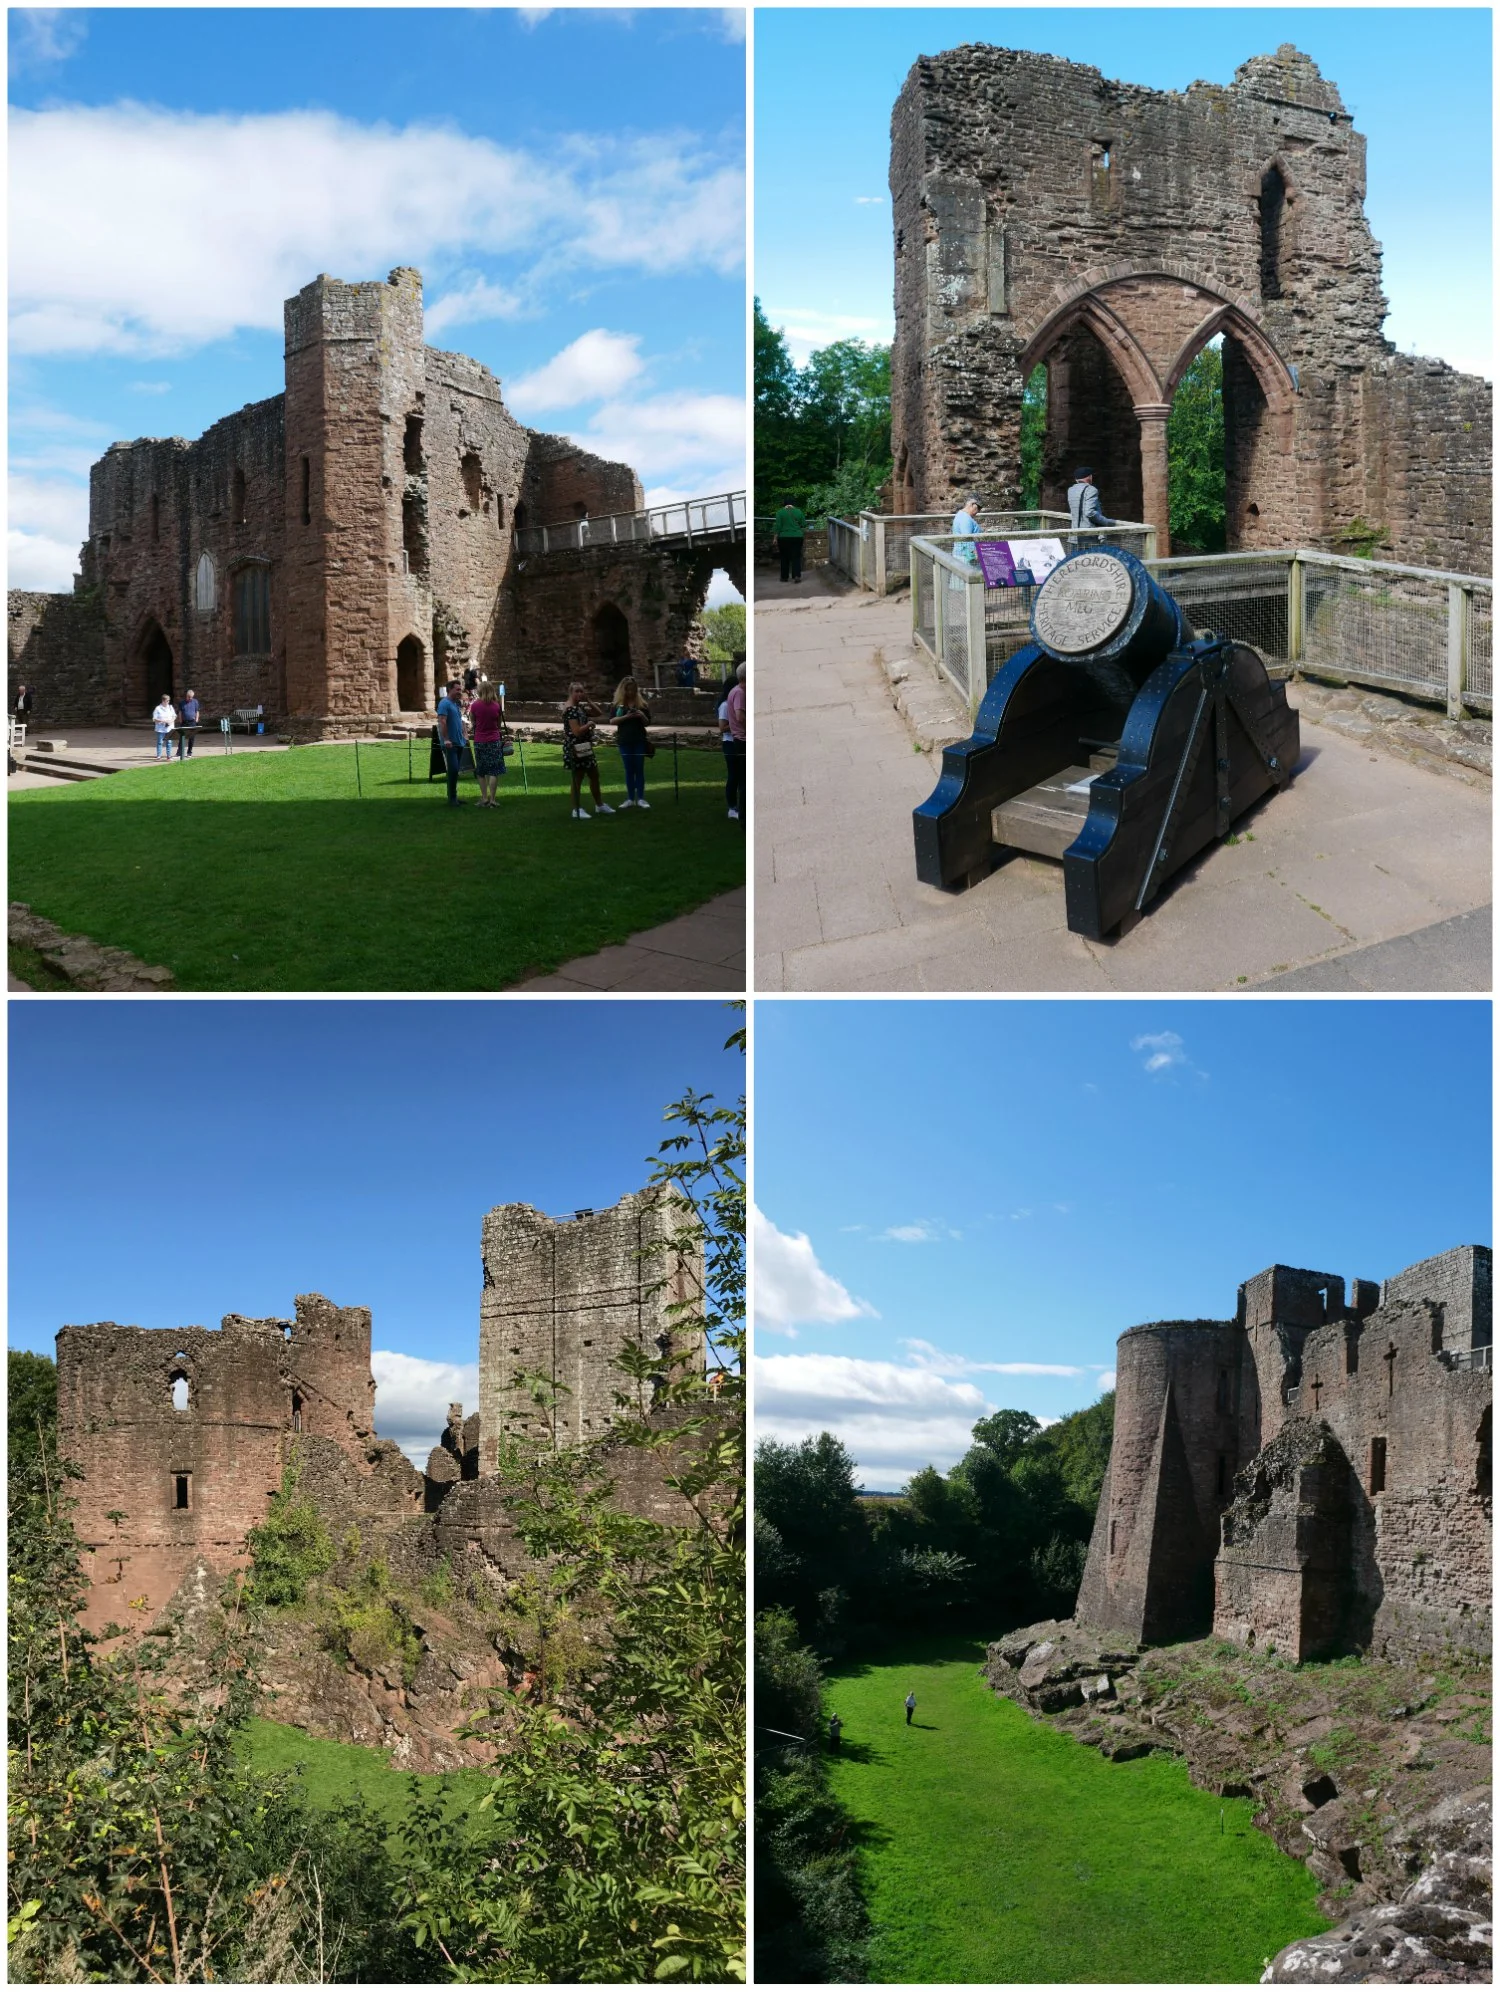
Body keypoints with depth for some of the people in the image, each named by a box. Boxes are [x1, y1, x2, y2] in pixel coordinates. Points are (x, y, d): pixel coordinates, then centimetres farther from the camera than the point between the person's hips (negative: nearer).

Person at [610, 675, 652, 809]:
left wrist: (642, 716, -15)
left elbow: (647, 723, 5)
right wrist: (625, 717, -19)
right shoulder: (618, 704, 2)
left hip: (639, 740, 0)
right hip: (624, 741, 0)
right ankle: (630, 799, 9)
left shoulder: (642, 704, 2)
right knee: (629, 770, 6)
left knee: (639, 769, 1)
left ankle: (641, 798, 4)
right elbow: (612, 720, -6)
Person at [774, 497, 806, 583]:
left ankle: (784, 576, 13)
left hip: (784, 537, -1)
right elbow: (804, 525, 4)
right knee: (796, 557, 2)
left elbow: (778, 526, -6)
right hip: (797, 537, 1)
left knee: (785, 557, 9)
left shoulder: (780, 512, -2)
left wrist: (775, 538, -2)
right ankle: (797, 575, -11)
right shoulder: (799, 511, 3)